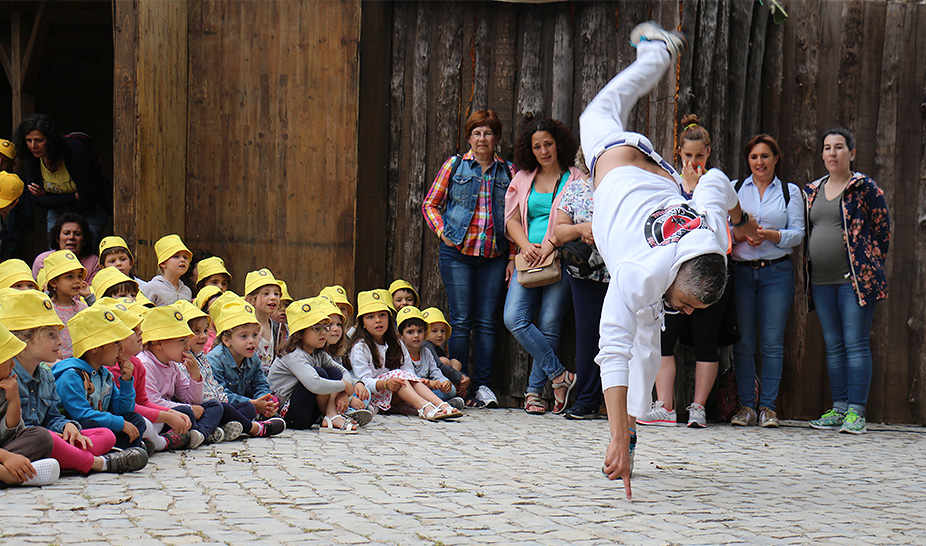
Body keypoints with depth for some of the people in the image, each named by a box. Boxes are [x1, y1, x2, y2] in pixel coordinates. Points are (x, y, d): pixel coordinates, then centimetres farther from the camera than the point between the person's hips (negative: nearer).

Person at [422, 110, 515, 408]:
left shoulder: (508, 172, 11)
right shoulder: (454, 166, 7)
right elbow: (430, 204, 10)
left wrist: (513, 257, 6)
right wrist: (443, 232, -5)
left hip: (494, 256, 1)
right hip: (458, 252, -1)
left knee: (486, 321, 1)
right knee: (460, 321, -3)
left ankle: (483, 385, 6)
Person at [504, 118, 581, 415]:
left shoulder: (575, 179, 5)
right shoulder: (523, 179, 17)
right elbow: (512, 219, 14)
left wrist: (551, 243, -15)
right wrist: (526, 245, -5)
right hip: (529, 259, 4)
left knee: (549, 326, -7)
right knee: (514, 319, -14)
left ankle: (534, 390, 4)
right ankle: (560, 376, -8)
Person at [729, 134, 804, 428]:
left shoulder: (790, 192, 11)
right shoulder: (734, 189, 14)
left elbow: (797, 233, 4)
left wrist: (771, 235, -13)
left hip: (777, 272, -1)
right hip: (741, 271, 1)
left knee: (772, 342, -4)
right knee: (743, 342, -2)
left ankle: (768, 406, 2)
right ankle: (746, 405, 5)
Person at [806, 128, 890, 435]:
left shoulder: (865, 188, -2)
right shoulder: (812, 191, 14)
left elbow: (883, 228, 0)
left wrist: (871, 267, 0)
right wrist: (809, 270, 14)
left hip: (856, 279, -6)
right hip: (821, 280, 6)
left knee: (856, 344, -7)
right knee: (833, 346, 8)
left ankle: (857, 412, -7)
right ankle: (838, 409, 12)